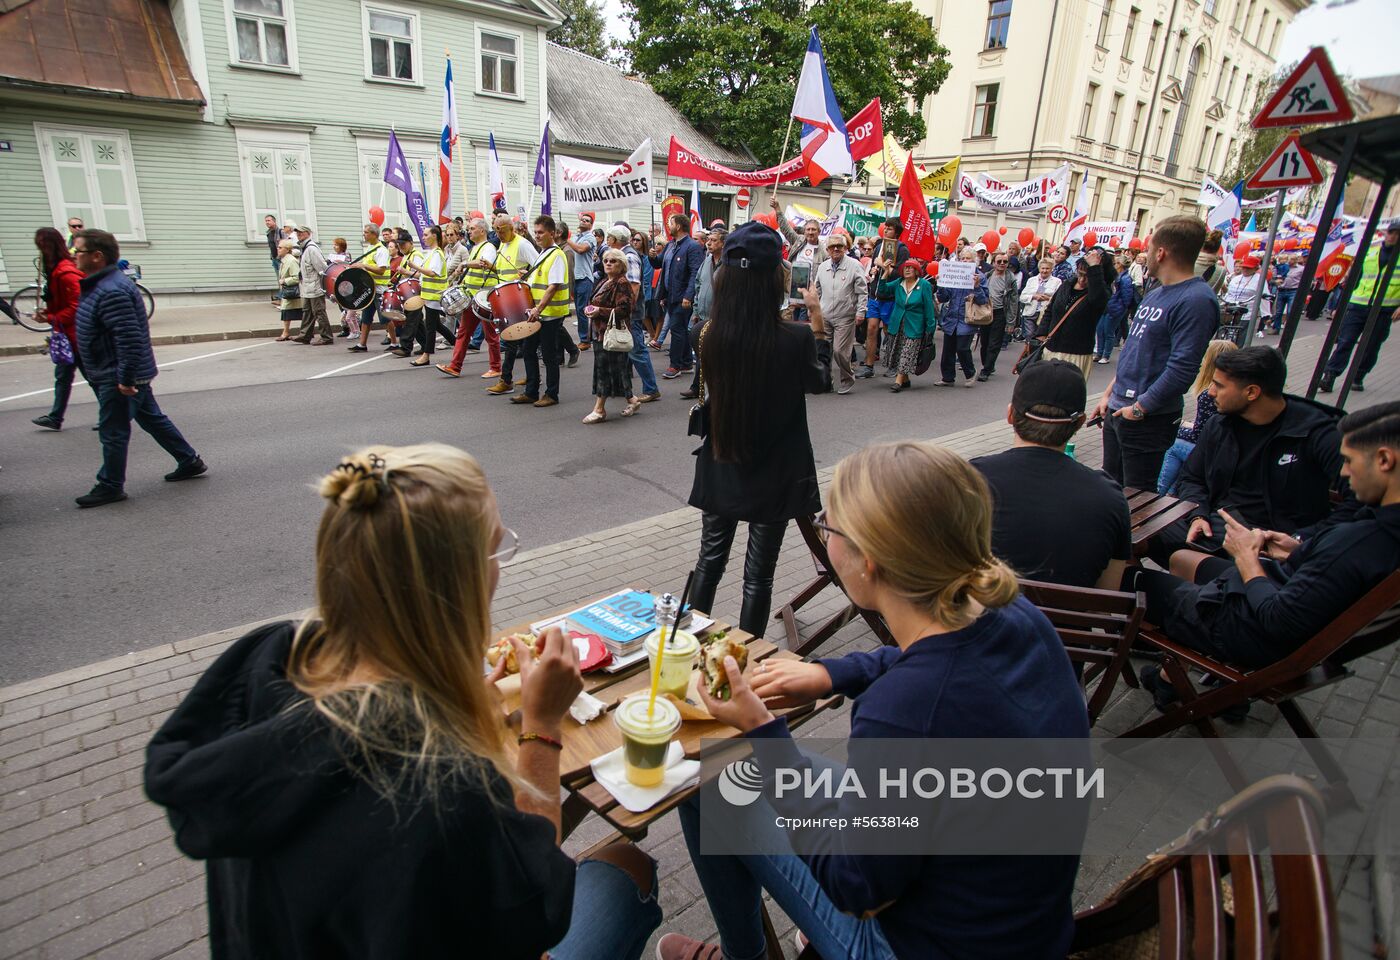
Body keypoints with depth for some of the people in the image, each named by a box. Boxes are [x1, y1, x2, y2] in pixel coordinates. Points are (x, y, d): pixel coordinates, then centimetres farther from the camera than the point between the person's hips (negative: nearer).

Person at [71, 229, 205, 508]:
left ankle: (110, 487, 12)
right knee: (152, 419, 17)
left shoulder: (111, 292, -24)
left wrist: (125, 378, -25)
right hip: (119, 375, 10)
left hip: (117, 379, -10)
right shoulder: (100, 284, 11)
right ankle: (190, 462, 25)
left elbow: (130, 339, -29)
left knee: (112, 432, 0)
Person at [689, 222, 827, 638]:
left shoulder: (712, 335, -11)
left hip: (721, 467, 4)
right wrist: (817, 325, 9)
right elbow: (815, 382, 0)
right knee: (758, 574, 11)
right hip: (775, 472, -3)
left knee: (710, 560, 20)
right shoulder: (795, 338, -20)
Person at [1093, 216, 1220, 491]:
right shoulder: (1154, 294, 14)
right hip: (1117, 410, 9)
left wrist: (1139, 408, -18)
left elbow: (1182, 368, -24)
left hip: (1148, 417, -9)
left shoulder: (1196, 300, -17)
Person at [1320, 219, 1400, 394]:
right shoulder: (1370, 250, 12)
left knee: (1371, 348, 5)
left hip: (1384, 310, -1)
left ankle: (1358, 378, 16)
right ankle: (1329, 378, -14)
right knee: (1344, 342, -8)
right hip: (1358, 305, 1)